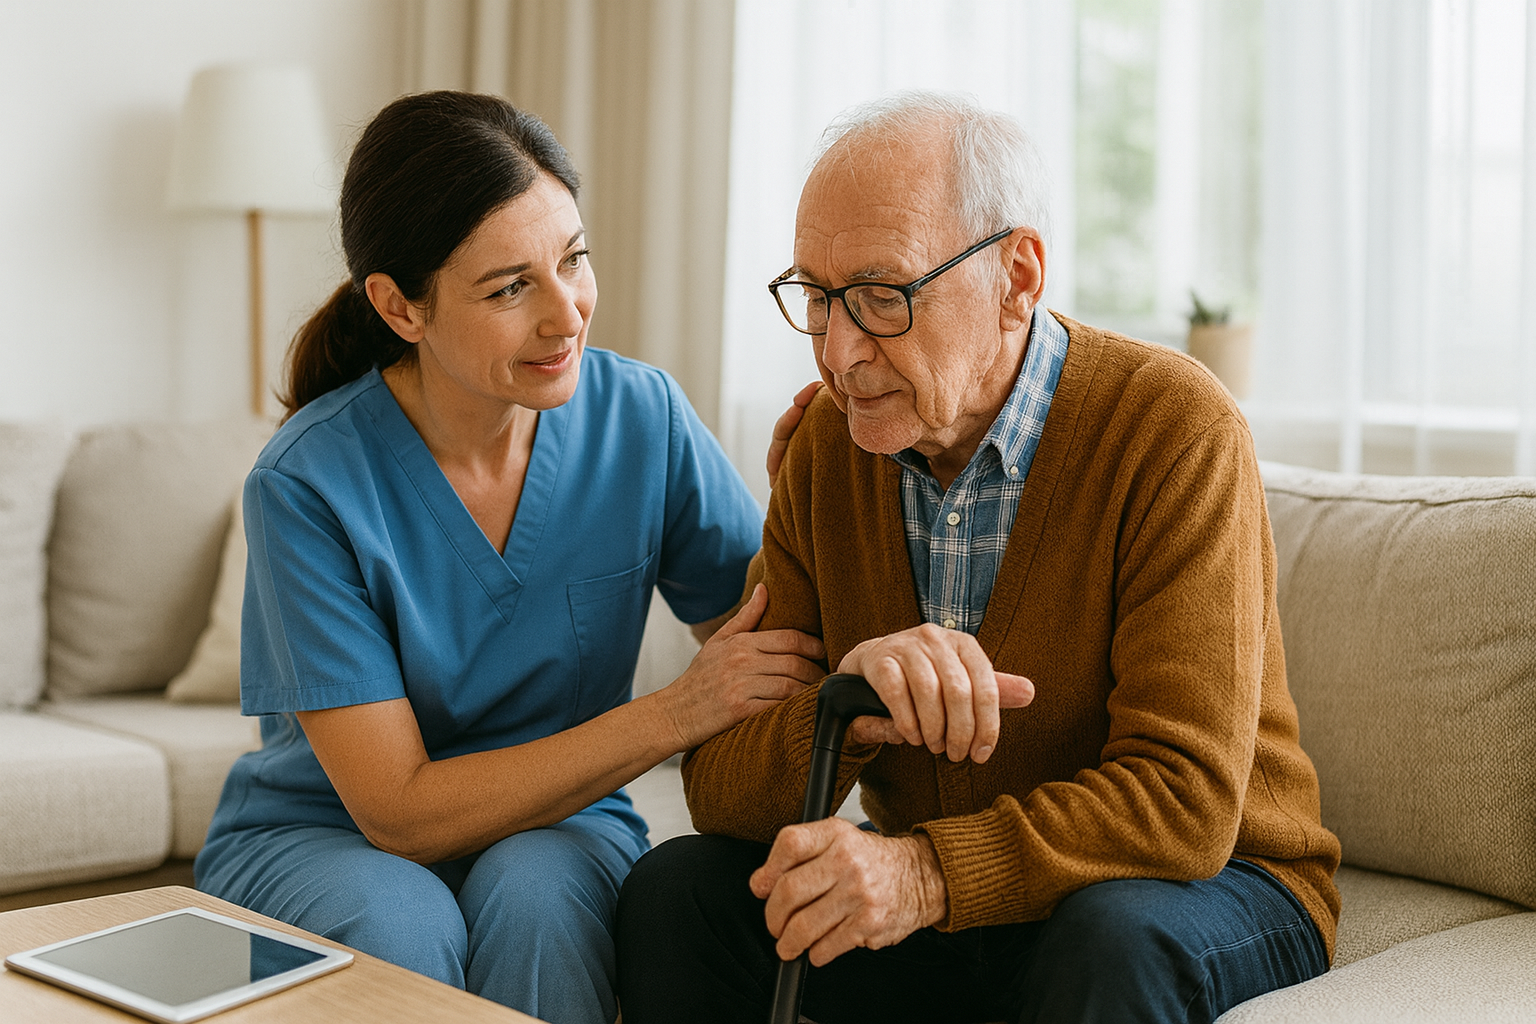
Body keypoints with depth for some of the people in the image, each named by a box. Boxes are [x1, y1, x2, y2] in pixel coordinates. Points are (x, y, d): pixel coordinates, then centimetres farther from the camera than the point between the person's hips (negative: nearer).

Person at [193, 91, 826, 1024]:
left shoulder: (642, 416, -11)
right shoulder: (311, 484, -20)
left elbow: (790, 655, -9)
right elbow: (402, 813, -20)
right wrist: (674, 715, -27)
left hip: (559, 828, 2)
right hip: (317, 840, -2)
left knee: (534, 887, -31)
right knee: (397, 917, -34)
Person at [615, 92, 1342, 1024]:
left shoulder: (1175, 429, -20)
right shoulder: (825, 443, -4)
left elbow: (1185, 799, -25)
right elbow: (720, 786, -8)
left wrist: (928, 872, -38)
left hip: (1205, 887, -4)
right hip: (945, 908, 4)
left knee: (1112, 938, -36)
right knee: (676, 892, -14)